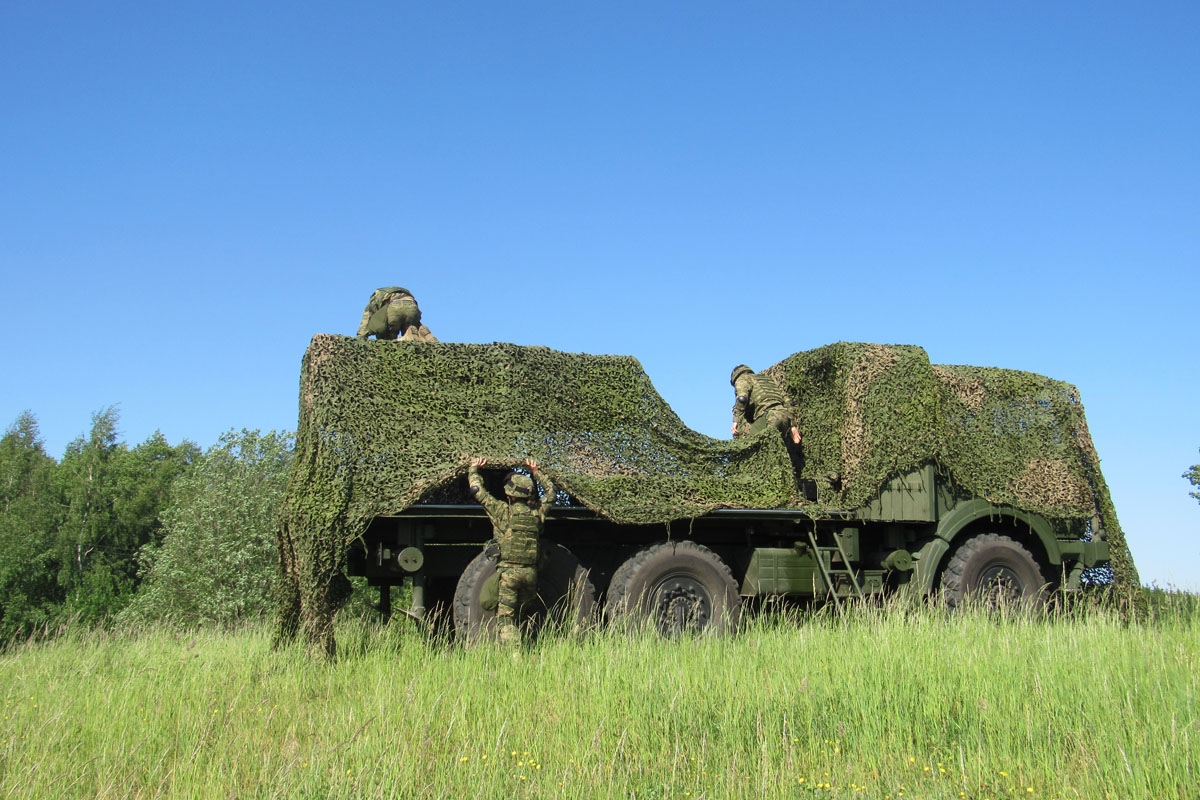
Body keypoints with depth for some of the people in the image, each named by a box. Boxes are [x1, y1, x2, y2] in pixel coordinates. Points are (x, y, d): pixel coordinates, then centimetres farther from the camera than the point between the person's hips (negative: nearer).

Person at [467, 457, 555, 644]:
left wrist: (473, 469, 19)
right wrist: (536, 472, 34)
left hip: (508, 572, -5)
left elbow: (477, 490, 2)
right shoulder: (537, 512, 7)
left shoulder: (503, 511, -5)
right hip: (530, 573, 5)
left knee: (505, 617, -3)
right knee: (515, 614, 18)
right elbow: (550, 492, 27)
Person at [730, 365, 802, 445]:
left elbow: (742, 398, -7)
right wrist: (793, 426, 24)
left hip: (768, 415, -7)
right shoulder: (768, 379, 38)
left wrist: (736, 421, -8)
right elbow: (787, 402, 28)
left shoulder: (742, 379, 17)